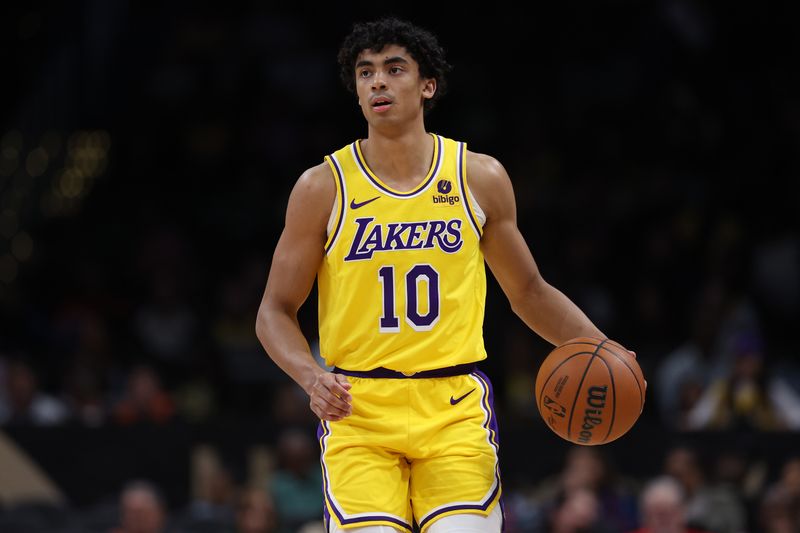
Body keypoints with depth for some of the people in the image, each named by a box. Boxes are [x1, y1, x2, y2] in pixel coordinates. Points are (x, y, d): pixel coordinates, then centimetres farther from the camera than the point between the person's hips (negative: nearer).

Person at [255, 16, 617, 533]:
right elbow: (276, 310, 4)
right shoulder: (323, 188, 0)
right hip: (357, 409, -1)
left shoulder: (480, 178, 5)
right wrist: (311, 377, -15)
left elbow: (529, 292, 17)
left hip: (455, 408, 1)